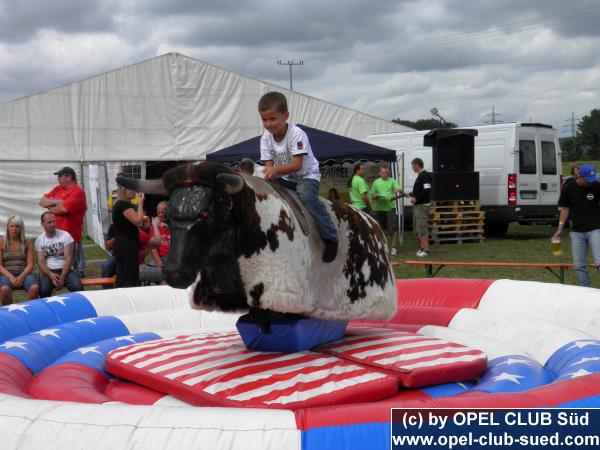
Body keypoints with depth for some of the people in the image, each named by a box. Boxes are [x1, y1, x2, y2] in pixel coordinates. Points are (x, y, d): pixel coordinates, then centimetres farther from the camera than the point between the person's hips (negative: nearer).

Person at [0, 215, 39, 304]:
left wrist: (22, 276, -14)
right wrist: (11, 277, -15)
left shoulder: (27, 243, 10)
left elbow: (30, 264, 5)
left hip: (23, 273, 1)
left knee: (35, 288, -33)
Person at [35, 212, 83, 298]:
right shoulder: (39, 240, 6)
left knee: (78, 287, -30)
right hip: (48, 271, 1)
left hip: (66, 270, -1)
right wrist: (51, 275, -20)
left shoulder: (65, 235, 1)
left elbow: (69, 259, -5)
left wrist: (62, 278, -16)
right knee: (43, 289, -31)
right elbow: (40, 262, 0)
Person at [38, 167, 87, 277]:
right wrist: (56, 202, -8)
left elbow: (63, 209, -19)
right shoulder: (58, 189, 16)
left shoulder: (77, 192, -10)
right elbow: (42, 201, 10)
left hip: (71, 235, -8)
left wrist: (50, 207, 0)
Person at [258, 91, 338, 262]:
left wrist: (276, 170, -41)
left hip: (307, 176, -6)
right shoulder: (266, 138, -4)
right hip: (284, 178, 6)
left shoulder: (296, 134, -22)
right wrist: (269, 174, -31)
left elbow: (297, 165, -28)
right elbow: (269, 164, -8)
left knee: (306, 194, -35)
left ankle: (330, 237, -26)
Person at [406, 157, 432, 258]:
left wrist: (416, 198, -21)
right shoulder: (420, 176, 17)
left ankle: (426, 250, -11)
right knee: (416, 228, 15)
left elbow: (427, 190, -24)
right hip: (417, 205, 11)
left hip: (422, 205, -11)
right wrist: (411, 194, 17)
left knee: (421, 228, -12)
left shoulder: (424, 175, -14)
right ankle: (421, 247, 23)